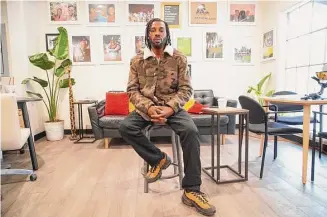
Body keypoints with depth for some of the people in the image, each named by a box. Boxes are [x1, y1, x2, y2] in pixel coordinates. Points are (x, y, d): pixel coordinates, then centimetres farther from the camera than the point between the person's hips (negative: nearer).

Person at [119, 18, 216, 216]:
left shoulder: (179, 58, 0)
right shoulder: (137, 60, 3)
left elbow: (186, 89, -4)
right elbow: (132, 90, -1)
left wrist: (170, 108, -21)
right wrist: (148, 108, -20)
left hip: (173, 107, -1)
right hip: (147, 108, 2)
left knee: (191, 131, -29)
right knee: (125, 127, -26)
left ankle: (191, 191, -18)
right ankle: (158, 158, -4)